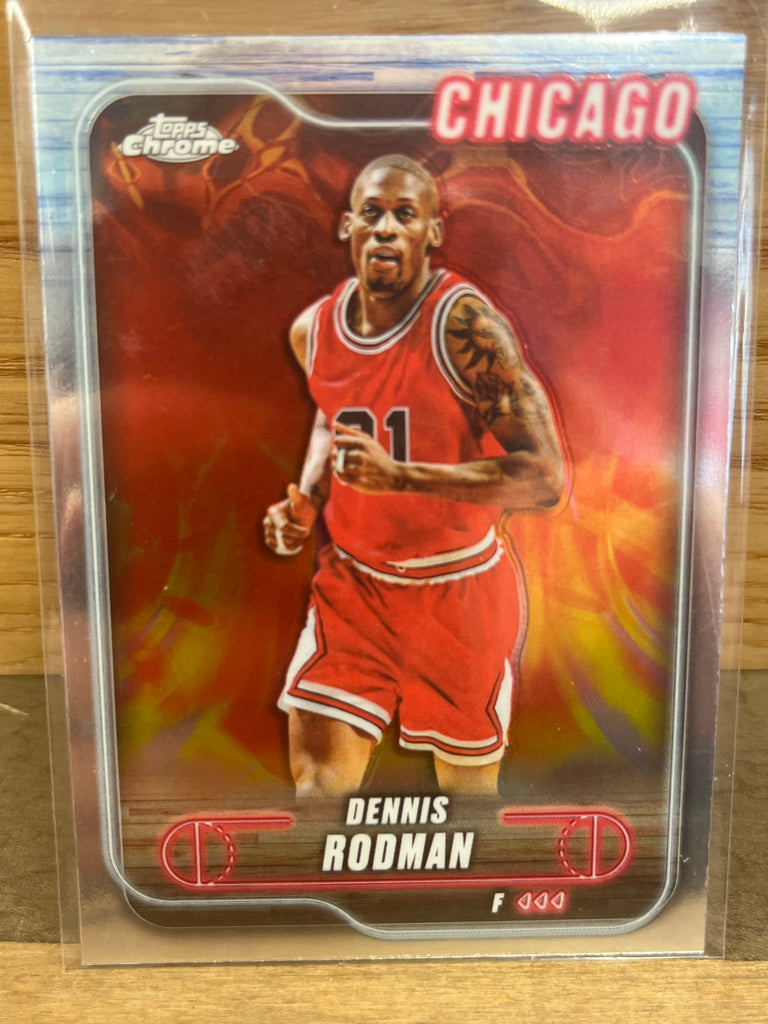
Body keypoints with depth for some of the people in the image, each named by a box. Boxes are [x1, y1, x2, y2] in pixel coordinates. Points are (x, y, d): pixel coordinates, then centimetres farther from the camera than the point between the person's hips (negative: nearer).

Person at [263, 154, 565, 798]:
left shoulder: (466, 326, -20)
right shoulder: (313, 330, -2)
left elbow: (544, 479, -24)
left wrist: (398, 475, -30)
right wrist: (306, 501, 2)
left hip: (460, 590, -3)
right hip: (352, 583, 4)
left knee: (468, 780, 18)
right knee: (318, 778, -1)